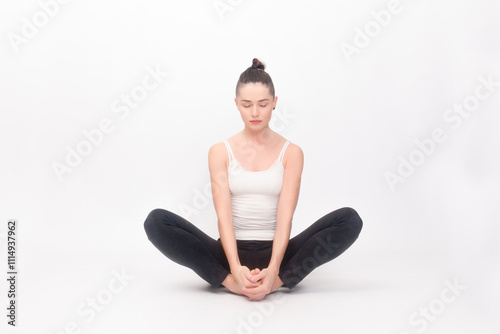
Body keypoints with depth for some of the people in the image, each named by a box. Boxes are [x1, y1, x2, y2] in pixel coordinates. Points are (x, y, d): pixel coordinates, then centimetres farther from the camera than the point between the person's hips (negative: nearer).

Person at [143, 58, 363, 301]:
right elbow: (223, 214, -9)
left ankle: (279, 280, -24)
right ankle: (230, 281, -25)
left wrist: (273, 269, -26)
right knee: (156, 221, -23)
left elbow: (285, 216, -10)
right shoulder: (220, 152, 2)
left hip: (275, 252, 0)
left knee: (349, 220, -23)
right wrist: (235, 267, -26)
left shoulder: (291, 153, 1)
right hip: (232, 252, 0)